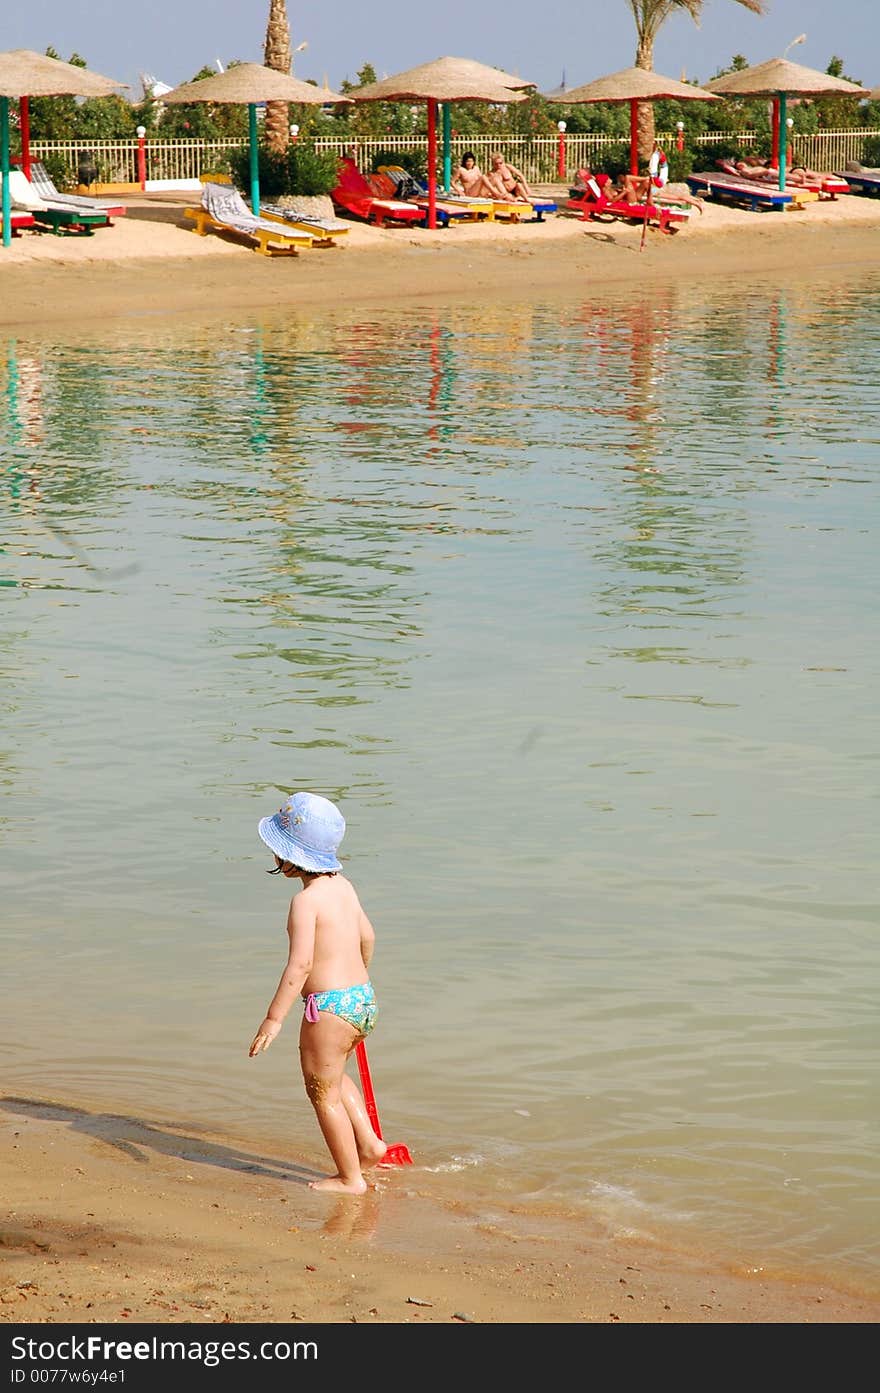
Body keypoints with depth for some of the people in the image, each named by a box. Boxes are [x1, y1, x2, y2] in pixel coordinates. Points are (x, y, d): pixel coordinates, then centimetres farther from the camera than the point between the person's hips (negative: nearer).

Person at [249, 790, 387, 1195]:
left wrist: (273, 1018, -24)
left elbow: (300, 964, -24)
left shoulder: (305, 900, -18)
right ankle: (368, 1144, 27)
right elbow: (367, 937, 20)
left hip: (329, 1006, -9)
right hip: (362, 998, 9)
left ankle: (350, 1178, 15)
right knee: (331, 1076, 31)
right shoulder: (343, 885, 7)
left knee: (323, 1092, 7)